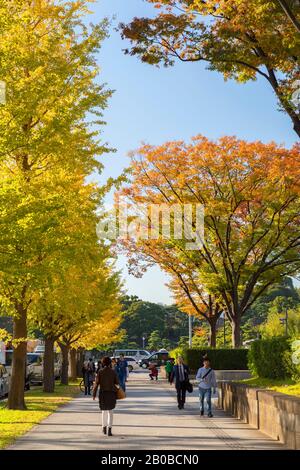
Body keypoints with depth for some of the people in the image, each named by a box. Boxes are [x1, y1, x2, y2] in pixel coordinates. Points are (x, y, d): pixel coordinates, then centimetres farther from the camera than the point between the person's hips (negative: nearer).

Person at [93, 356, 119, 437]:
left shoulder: (100, 372, -5)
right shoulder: (113, 372, -4)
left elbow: (96, 383, -7)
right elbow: (117, 383, -2)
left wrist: (94, 394, -1)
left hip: (103, 393, 1)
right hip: (111, 393, -1)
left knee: (104, 411, 20)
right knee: (110, 411, 2)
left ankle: (104, 428, 30)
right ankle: (109, 429, -13)